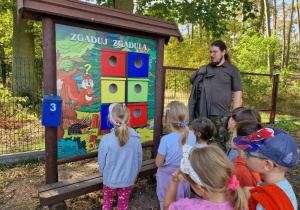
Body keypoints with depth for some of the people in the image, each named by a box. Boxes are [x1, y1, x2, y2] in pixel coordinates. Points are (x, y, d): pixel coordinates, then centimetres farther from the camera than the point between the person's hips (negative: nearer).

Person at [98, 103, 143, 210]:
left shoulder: (106, 140, -26)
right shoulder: (136, 139, -19)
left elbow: (101, 162, -11)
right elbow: (139, 160, -5)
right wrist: (135, 173, 15)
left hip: (110, 180, -1)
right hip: (128, 180, 1)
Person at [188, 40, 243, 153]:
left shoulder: (232, 70, 9)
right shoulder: (204, 69, 18)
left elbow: (237, 93, 4)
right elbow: (195, 88, 22)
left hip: (220, 115, -3)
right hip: (201, 114, 3)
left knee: (220, 146, 0)